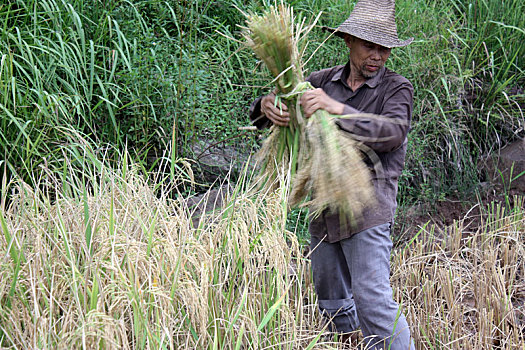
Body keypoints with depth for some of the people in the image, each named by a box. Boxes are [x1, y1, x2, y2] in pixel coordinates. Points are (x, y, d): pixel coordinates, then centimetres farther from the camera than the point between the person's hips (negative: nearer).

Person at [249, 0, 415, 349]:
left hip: (367, 207, -6)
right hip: (324, 208, 6)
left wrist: (336, 108, -33)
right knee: (332, 299, 18)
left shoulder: (396, 88, -2)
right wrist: (268, 105, -19)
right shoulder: (323, 81, 9)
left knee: (372, 299, -16)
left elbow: (392, 132, -22)